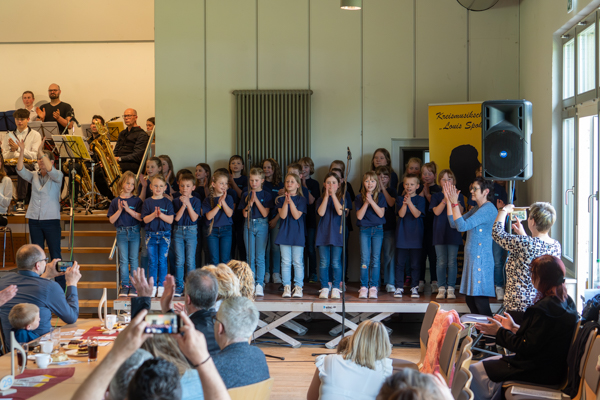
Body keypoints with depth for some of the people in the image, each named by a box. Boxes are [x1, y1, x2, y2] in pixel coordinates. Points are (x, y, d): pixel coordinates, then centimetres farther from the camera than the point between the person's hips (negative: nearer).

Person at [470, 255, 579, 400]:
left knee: (474, 371, -4)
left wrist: (499, 332, -8)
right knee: (488, 363, 22)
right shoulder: (566, 301, 5)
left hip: (540, 372, -10)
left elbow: (527, 347, -21)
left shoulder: (544, 308, -25)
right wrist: (514, 328, 18)